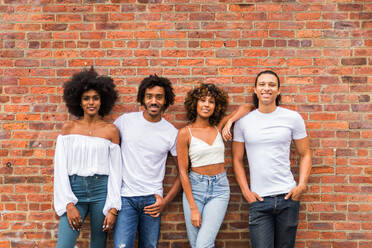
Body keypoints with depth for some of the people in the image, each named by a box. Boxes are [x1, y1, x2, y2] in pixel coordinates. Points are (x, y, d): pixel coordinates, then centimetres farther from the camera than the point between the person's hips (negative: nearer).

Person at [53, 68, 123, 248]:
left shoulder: (111, 130, 4)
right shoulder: (68, 127, 6)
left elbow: (115, 170, 3)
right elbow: (60, 167, 2)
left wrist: (113, 209, -4)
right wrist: (69, 205, -7)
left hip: (101, 191, 0)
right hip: (74, 190, 0)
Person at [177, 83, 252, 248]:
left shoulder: (218, 127, 5)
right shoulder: (185, 133, -4)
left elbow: (246, 108, 10)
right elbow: (183, 172, -5)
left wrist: (229, 122, -7)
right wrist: (193, 208, -9)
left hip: (220, 188, 1)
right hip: (194, 187, -1)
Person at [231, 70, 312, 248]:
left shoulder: (293, 118, 2)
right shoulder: (243, 121, 3)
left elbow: (305, 154, 9)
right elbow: (237, 160, 9)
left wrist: (302, 185, -4)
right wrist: (246, 191, 0)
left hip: (288, 196, 1)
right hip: (258, 200, -1)